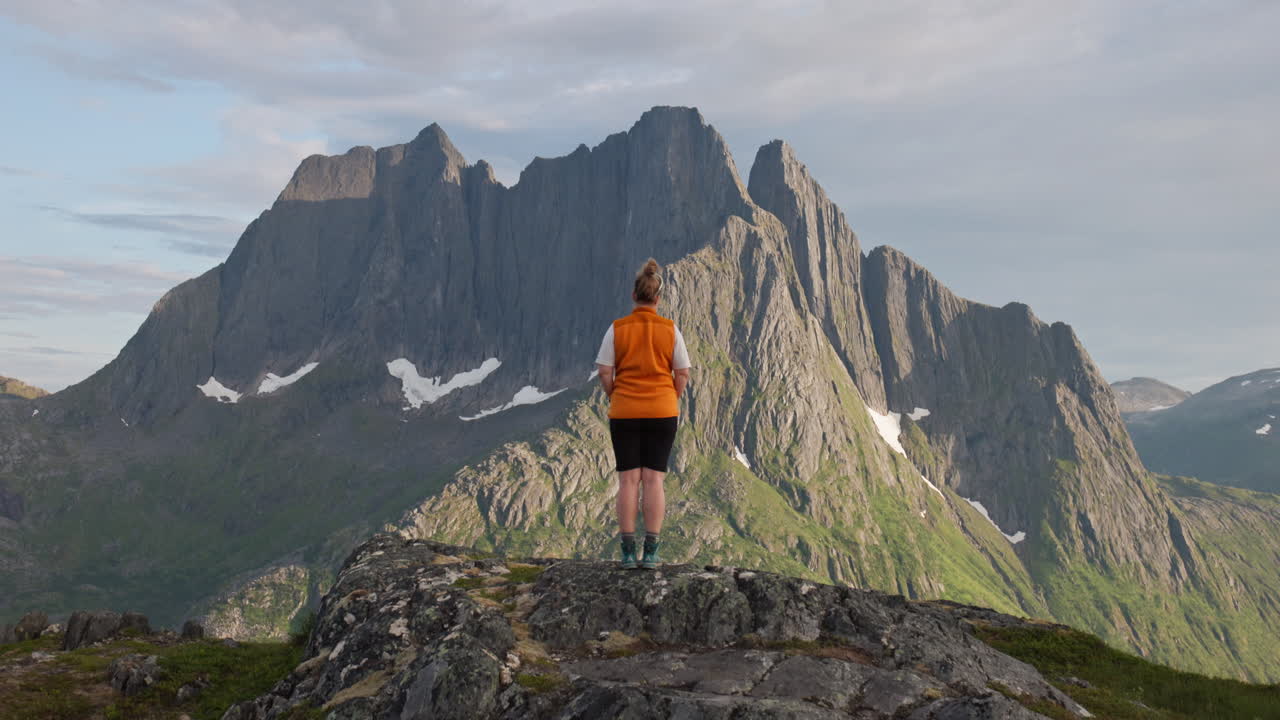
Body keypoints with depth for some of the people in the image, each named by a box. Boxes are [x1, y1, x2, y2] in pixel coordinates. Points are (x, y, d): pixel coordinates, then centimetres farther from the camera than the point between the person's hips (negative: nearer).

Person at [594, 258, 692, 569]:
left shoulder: (617, 328, -3)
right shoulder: (670, 329, -2)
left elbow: (604, 372, -5)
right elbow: (683, 373, -1)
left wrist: (615, 397, 9)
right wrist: (671, 402, 11)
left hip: (624, 413, 0)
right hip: (662, 412, 0)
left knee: (628, 479, 4)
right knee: (654, 479, 2)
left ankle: (628, 552, 2)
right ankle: (651, 552, 0)